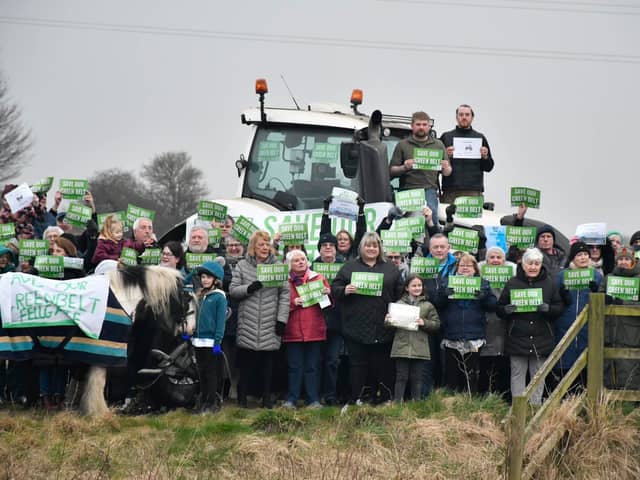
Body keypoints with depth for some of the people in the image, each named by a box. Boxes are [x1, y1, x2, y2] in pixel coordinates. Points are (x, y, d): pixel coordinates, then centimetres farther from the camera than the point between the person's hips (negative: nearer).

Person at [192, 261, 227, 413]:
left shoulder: (219, 297, -9)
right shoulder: (200, 296, 13)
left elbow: (221, 320, -13)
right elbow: (195, 317, 16)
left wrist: (217, 341, -17)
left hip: (211, 341, -7)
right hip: (198, 340, 7)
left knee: (211, 373, -1)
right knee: (201, 373, 12)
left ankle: (212, 403, 4)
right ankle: (203, 401, 21)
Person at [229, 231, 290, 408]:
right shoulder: (242, 266, 6)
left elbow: (285, 293, 2)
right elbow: (233, 290, 3)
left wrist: (282, 319, -5)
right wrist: (248, 288, -16)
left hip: (270, 326, 1)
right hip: (247, 324, 0)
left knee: (268, 362, 5)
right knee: (246, 362, 2)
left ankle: (267, 398, 14)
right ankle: (242, 398, 11)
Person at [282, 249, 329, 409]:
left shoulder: (318, 278, 9)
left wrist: (327, 294, -11)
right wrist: (293, 303, -14)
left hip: (314, 329, 1)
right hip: (293, 330, -1)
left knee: (312, 366, 3)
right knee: (294, 367, 2)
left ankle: (314, 400, 6)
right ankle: (291, 400, 6)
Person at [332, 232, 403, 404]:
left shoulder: (391, 269, 12)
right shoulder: (349, 267, 9)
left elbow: (399, 293, 11)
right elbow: (334, 289, 6)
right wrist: (345, 290, -15)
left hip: (382, 327, 1)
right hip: (356, 327, -1)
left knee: (382, 365, 5)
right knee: (357, 364, 1)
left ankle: (384, 398, 14)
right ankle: (357, 401, 6)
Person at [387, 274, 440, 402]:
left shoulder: (427, 306, 8)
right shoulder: (399, 304, 7)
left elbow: (436, 324, 7)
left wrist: (424, 323, -10)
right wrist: (387, 320, -11)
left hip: (419, 348, 1)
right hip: (401, 347, -1)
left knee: (417, 378, 7)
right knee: (401, 377, 2)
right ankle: (397, 403, 6)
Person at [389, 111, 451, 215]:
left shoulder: (438, 145, 19)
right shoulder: (402, 145, 12)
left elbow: (447, 173, 19)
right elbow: (391, 171, 6)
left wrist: (445, 168, -5)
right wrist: (404, 168, -14)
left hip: (430, 192, 1)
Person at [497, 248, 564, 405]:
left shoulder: (550, 283, 5)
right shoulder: (512, 283, 4)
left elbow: (559, 307, 3)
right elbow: (500, 308, 7)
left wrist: (548, 308, -17)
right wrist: (507, 310, -16)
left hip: (541, 338, 0)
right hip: (518, 337, 0)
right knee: (517, 373, 2)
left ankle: (536, 406, 13)